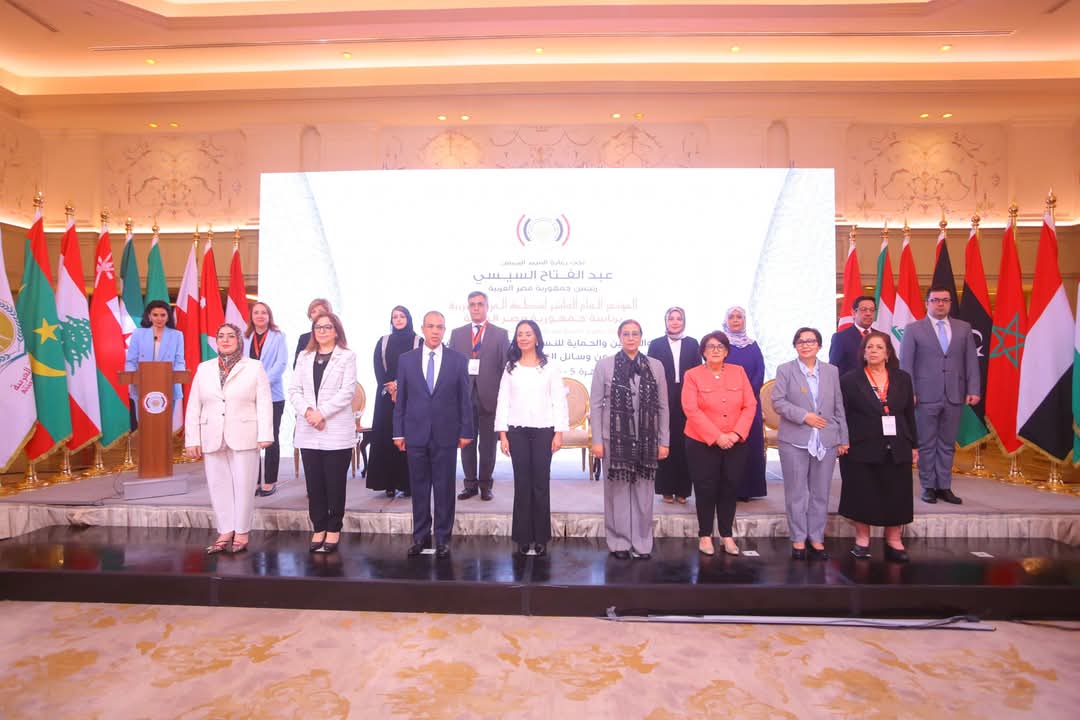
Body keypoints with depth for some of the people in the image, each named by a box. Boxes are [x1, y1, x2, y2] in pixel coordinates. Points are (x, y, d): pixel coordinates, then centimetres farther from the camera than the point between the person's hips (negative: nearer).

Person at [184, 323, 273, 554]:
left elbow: (264, 403, -4)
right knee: (218, 486, 6)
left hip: (244, 437, -3)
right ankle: (225, 532, 16)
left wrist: (264, 435, -11)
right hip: (212, 439, 3)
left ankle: (241, 533, 13)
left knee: (243, 486, 2)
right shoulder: (204, 369, 12)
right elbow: (193, 407, 10)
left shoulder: (254, 367, 3)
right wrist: (192, 439, 3)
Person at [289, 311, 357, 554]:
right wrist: (306, 411, -11)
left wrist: (322, 412, -16)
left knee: (335, 484, 2)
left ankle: (333, 530, 13)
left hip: (337, 431, -4)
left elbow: (347, 391, -8)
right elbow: (294, 390, 7)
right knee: (314, 484, 7)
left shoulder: (347, 356, 2)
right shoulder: (304, 356, 14)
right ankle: (318, 528, 18)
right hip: (308, 432, 4)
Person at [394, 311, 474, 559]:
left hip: (446, 434, -1)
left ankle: (443, 538, 18)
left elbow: (465, 399, 2)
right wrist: (398, 432, 3)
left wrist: (466, 432, -1)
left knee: (444, 489, 5)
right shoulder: (406, 360, 4)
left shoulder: (458, 360, 1)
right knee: (419, 488, 9)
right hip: (415, 433, 1)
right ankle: (420, 536, 22)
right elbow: (400, 399, 6)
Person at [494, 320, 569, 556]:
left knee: (541, 484, 1)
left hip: (543, 430, -1)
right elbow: (503, 402, 5)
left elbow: (559, 401, 0)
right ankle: (523, 537, 12)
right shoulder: (510, 368, 7)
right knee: (522, 483, 3)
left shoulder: (550, 367, 2)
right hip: (517, 431, 1)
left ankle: (541, 537, 11)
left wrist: (559, 432, -6)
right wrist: (502, 434, 0)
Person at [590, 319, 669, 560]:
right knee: (618, 491, 7)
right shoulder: (605, 364, 0)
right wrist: (597, 440, -5)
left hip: (646, 440, 2)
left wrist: (664, 441, 2)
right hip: (615, 439, -1)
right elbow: (596, 404, -1)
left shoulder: (655, 366, 5)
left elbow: (663, 407, 6)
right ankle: (619, 542, 20)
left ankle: (641, 543, 21)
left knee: (643, 493, 7)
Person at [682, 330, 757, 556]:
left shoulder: (738, 372, 5)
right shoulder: (693, 375, -4)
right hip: (702, 444, -2)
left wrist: (737, 433, -12)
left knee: (730, 489, 10)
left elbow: (750, 405, 1)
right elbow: (691, 410, -13)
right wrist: (716, 436, -18)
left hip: (736, 443, 3)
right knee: (706, 490, 5)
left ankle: (727, 535, 24)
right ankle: (705, 535, 20)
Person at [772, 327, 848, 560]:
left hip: (826, 441, 3)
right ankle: (798, 539, 12)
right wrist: (804, 416, -16)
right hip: (795, 440, -3)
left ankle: (817, 539, 18)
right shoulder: (785, 370, 2)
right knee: (797, 493, 3)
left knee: (820, 493, 8)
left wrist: (843, 438, 8)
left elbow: (839, 407, 11)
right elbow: (778, 401, -6)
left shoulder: (831, 371, 11)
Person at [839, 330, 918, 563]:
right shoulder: (850, 380, -1)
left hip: (896, 449, 3)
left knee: (895, 496, 7)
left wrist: (914, 445, 10)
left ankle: (894, 541, 21)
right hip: (862, 449, -3)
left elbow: (909, 414, 11)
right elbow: (842, 415, -3)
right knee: (863, 496, 3)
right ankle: (862, 539, 17)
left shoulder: (902, 379, 8)